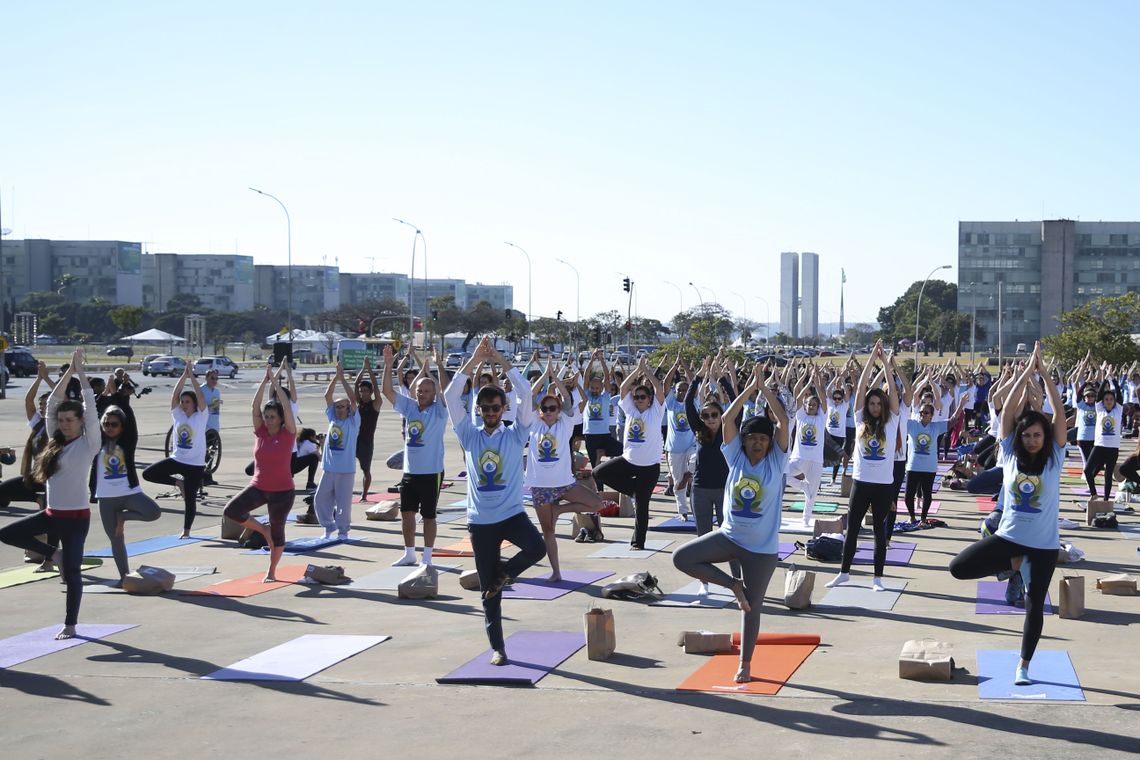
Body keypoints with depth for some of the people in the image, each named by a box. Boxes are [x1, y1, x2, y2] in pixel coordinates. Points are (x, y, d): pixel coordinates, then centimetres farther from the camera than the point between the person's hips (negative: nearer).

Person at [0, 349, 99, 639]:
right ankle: (53, 553, 12)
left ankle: (70, 625, 10)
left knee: (72, 571, -1)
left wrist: (80, 371, -14)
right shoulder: (56, 441, 6)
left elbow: (90, 406, -16)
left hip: (76, 516, -6)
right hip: (52, 513, 6)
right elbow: (52, 402, 5)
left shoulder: (88, 444, -9)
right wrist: (69, 371, 1)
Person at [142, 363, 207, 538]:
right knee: (148, 474, -7)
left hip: (195, 464, -4)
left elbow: (200, 396, -18)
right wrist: (184, 376, -12)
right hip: (177, 459, 4)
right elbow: (175, 395, -7)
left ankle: (186, 531, 19)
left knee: (190, 499, 2)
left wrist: (192, 376, -16)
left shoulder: (201, 416, -7)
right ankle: (178, 483, 10)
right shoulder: (177, 415, 2)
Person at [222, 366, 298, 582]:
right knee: (232, 510, -19)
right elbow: (255, 406, -5)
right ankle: (262, 530, 4)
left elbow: (287, 407, -15)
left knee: (277, 531, 7)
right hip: (258, 487, 3)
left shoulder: (288, 434, -6)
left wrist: (275, 383, -13)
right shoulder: (260, 432, 1)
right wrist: (264, 381, -10)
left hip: (282, 491, -3)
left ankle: (271, 572, 24)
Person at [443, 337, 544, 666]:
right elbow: (450, 396, -7)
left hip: (512, 514, -1)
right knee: (488, 591, 5)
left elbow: (526, 393, -10)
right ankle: (497, 648, 19)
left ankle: (504, 572, 0)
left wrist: (500, 359, -12)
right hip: (480, 520, 1)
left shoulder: (515, 435, 1)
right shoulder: (469, 435, 4)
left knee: (537, 548, -31)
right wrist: (475, 359, -11)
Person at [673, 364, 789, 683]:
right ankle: (733, 584, 3)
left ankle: (745, 664, 19)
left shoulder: (776, 461, -6)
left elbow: (783, 420, -14)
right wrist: (750, 387, -7)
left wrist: (764, 387, -10)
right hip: (729, 536, 3)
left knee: (751, 606, 4)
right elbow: (727, 420, -8)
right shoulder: (736, 458, 0)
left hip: (762, 548, -3)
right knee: (681, 558, -11)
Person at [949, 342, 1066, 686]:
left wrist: (1044, 373, -14)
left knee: (1035, 605, 6)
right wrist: (1027, 373, -12)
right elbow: (1008, 411, -9)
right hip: (1008, 536, 2)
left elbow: (1060, 415, -12)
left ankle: (1023, 666, 23)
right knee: (958, 567, -10)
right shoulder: (1010, 454, -2)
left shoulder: (1054, 457, -5)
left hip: (1044, 544, -1)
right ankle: (1014, 565, 12)